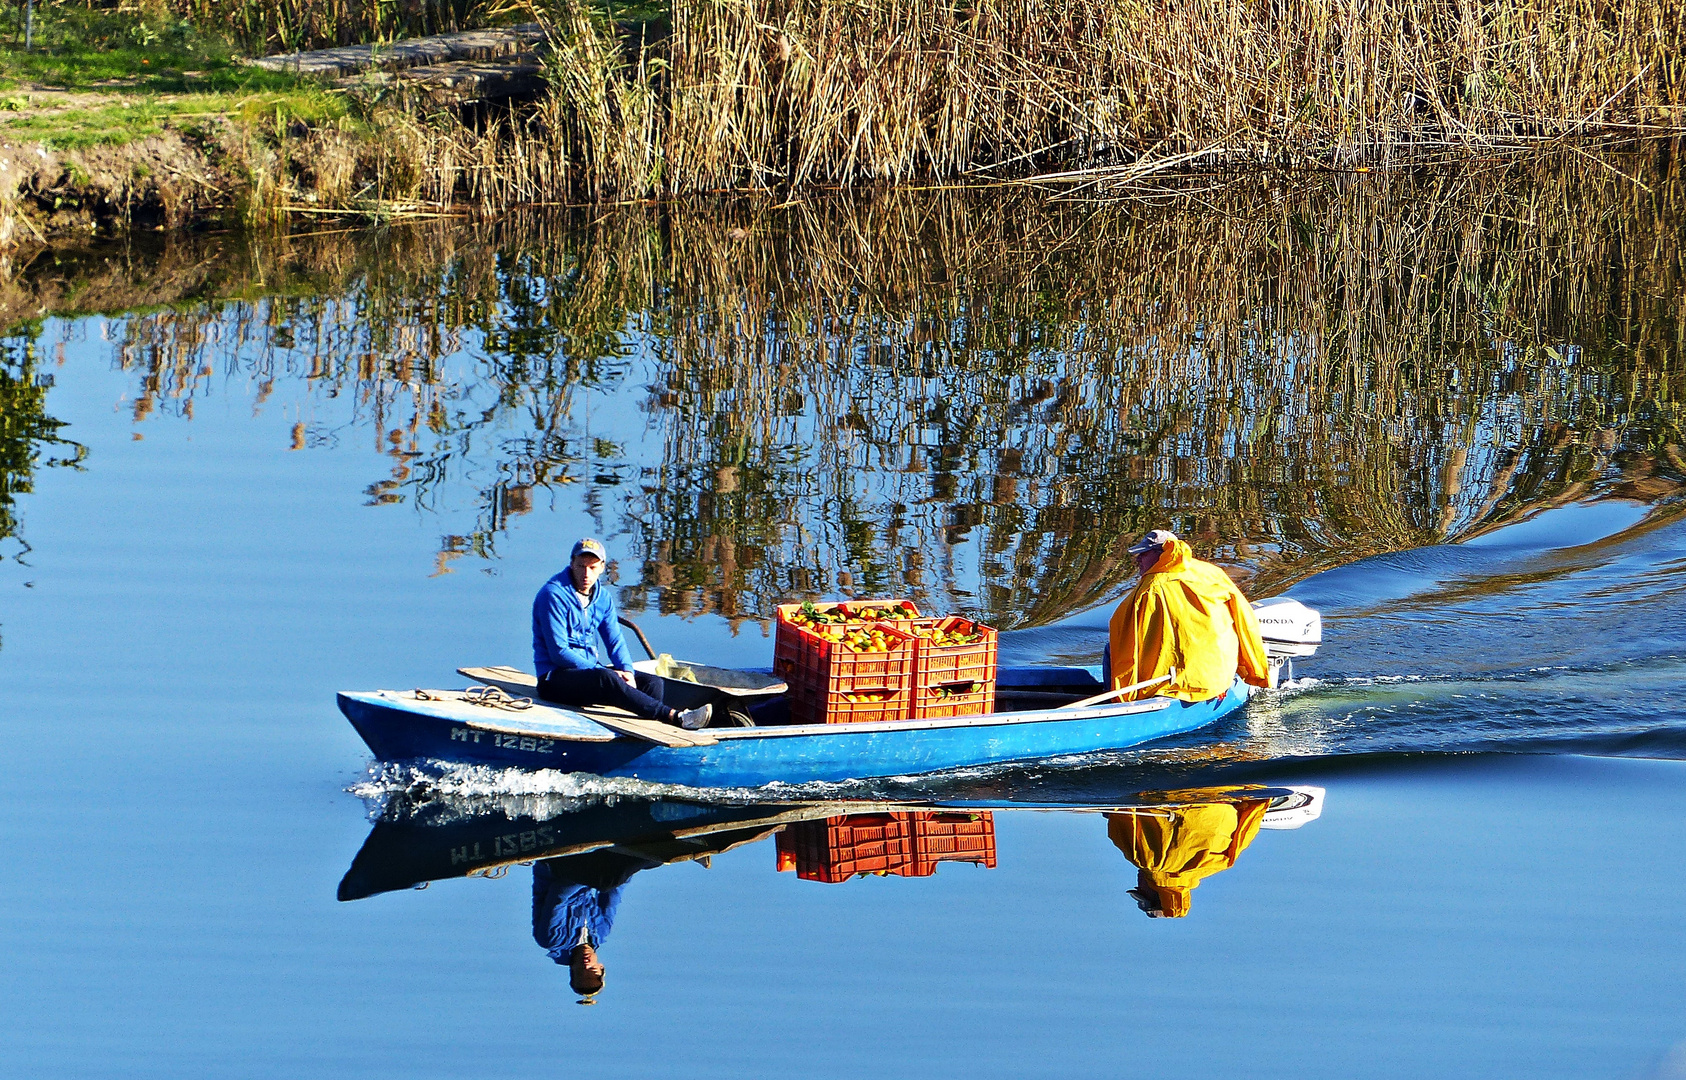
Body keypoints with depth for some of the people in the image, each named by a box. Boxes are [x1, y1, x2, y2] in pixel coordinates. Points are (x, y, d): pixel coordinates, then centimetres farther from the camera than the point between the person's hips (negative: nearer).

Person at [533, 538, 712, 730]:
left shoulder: (603, 597, 11)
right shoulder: (553, 595, -13)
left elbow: (615, 642, 9)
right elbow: (559, 652, -17)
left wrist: (627, 671, -12)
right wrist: (601, 670, -21)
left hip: (592, 668, 8)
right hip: (556, 677, -8)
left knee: (653, 683, -10)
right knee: (606, 678, -35)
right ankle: (675, 717, -45)